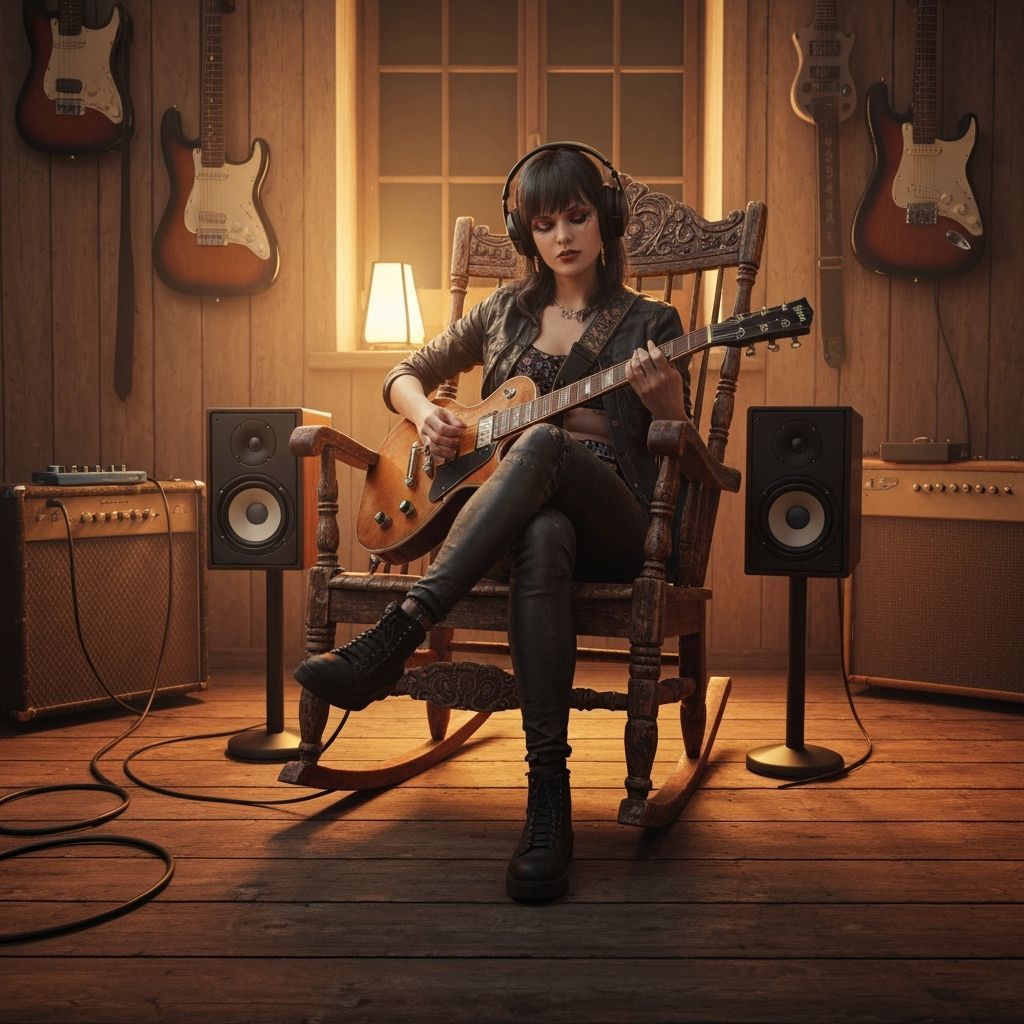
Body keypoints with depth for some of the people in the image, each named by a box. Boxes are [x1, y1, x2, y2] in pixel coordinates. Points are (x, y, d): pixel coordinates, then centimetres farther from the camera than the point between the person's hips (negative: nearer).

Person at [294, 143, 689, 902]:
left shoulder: (650, 323, 11)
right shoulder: (506, 313, 19)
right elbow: (404, 375, 27)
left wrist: (665, 401, -17)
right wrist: (425, 413, 2)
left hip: (613, 528, -1)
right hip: (515, 518, 2)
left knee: (544, 442, -38)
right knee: (542, 540, -40)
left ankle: (395, 638, -46)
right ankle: (549, 799, -44)